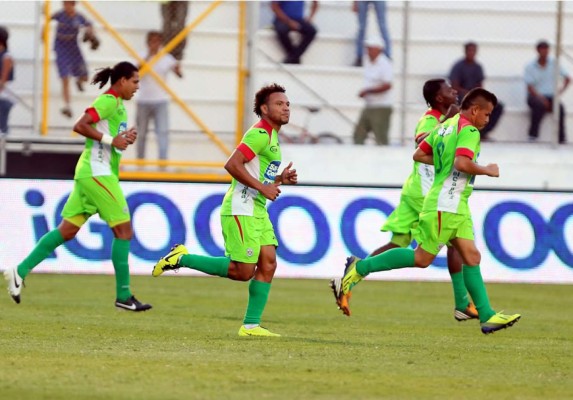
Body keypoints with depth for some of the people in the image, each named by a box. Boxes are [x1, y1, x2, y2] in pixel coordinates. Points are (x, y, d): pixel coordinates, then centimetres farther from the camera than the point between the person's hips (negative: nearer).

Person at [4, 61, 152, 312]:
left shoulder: (117, 104, 18)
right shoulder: (108, 101, -12)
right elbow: (80, 126, -22)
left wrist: (124, 138, 9)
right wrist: (111, 140, -21)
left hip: (90, 173, 10)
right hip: (97, 171, -10)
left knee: (67, 230, 7)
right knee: (124, 230, -6)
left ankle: (21, 271, 5)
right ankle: (123, 296, -3)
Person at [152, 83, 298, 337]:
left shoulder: (271, 136, 18)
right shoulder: (260, 134, -14)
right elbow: (232, 165, -24)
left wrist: (279, 179, 10)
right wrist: (262, 187, -22)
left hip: (257, 211, 10)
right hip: (240, 209, -10)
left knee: (268, 264, 1)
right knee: (243, 271, -9)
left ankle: (251, 325, 3)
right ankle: (181, 258, 1)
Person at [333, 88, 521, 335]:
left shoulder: (444, 127, 16)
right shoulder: (469, 131, -12)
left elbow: (418, 155, 18)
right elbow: (462, 163, -26)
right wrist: (486, 170, -11)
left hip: (456, 206, 10)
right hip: (446, 205, -10)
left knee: (471, 256, 4)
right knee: (422, 258, -5)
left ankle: (487, 316, 0)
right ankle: (360, 268, 0)